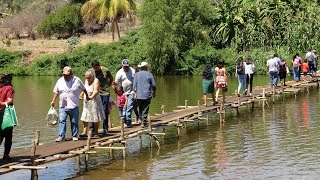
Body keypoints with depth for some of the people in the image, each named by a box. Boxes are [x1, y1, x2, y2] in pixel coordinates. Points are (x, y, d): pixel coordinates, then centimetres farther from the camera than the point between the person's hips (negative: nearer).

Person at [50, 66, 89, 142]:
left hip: (74, 106, -1)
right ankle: (61, 136, -4)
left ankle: (74, 136, 17)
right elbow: (56, 92, 10)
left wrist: (87, 96, 21)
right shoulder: (60, 81, 4)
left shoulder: (77, 80, -3)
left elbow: (83, 89, 11)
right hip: (62, 106, 2)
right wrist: (53, 101, 5)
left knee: (74, 122, 6)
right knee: (62, 121, -6)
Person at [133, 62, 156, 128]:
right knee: (145, 109, 2)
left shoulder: (137, 74, 4)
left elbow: (134, 85, 0)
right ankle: (144, 122, -1)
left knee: (140, 109, 13)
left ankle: (142, 121, 13)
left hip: (139, 95, 2)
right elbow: (154, 85, 2)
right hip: (147, 95, -2)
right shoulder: (149, 74, -1)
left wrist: (135, 93, 2)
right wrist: (154, 92, 16)